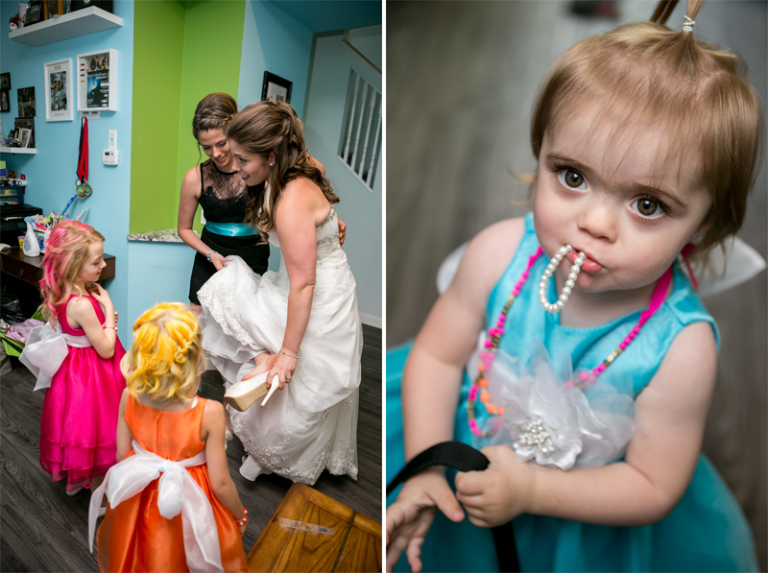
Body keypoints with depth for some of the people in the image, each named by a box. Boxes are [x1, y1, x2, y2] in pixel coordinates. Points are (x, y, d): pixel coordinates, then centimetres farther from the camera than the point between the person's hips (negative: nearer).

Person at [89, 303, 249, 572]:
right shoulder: (210, 413, -33)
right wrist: (240, 516, -2)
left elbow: (122, 455, -5)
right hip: (190, 503, -3)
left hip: (139, 499, 3)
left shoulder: (128, 398, -22)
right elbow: (220, 484, -21)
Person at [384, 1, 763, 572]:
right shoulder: (500, 253, -25)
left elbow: (652, 487, -16)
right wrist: (427, 470, -21)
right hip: (464, 446, 1)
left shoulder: (680, 347, -28)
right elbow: (438, 354, -14)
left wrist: (529, 489, -26)